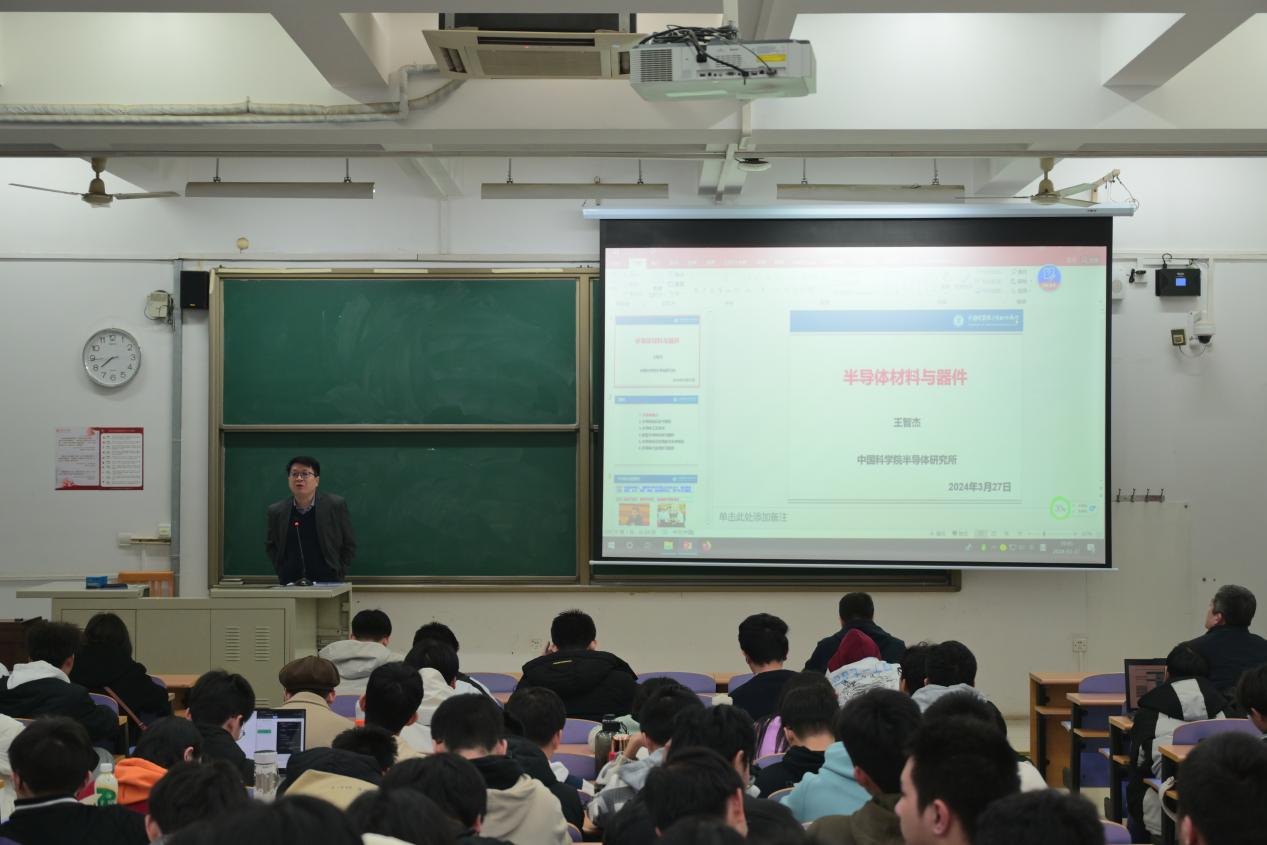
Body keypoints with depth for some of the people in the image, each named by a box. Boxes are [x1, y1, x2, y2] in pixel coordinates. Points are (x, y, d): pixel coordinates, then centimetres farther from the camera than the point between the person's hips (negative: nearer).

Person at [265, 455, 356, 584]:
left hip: (327, 584, -2)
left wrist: (338, 575, -1)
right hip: (289, 584, 2)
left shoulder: (336, 506, -1)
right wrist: (282, 571, 7)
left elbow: (349, 545, 6)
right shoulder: (276, 511, 6)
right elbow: (270, 545, 19)